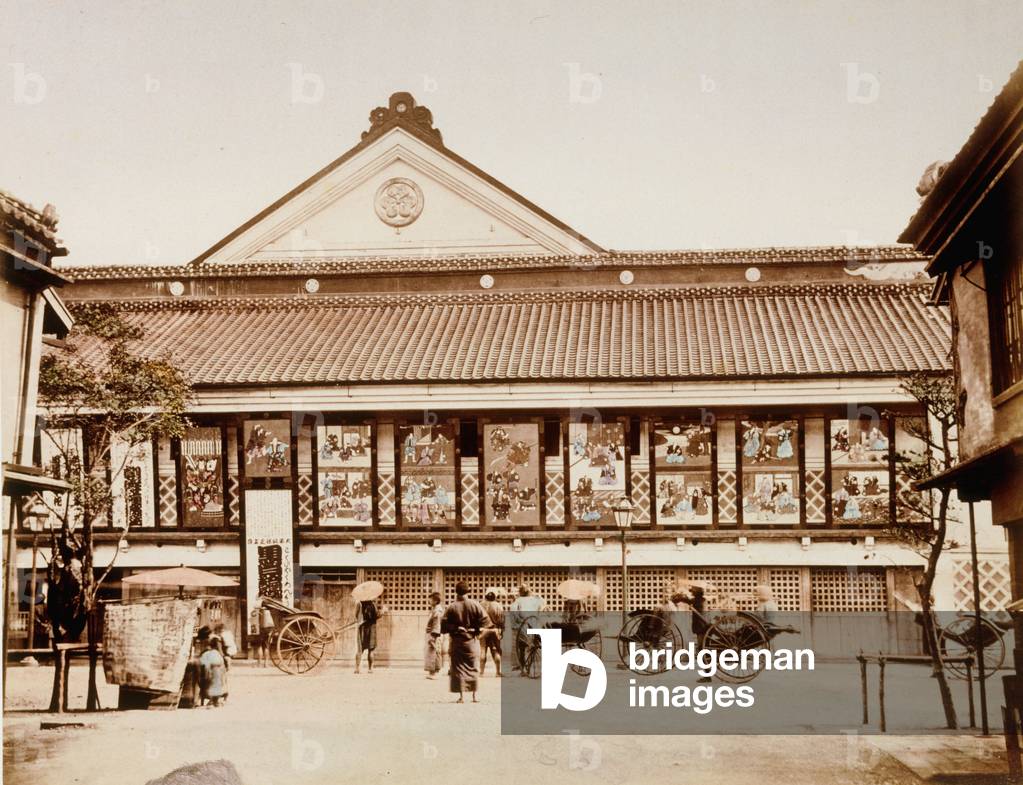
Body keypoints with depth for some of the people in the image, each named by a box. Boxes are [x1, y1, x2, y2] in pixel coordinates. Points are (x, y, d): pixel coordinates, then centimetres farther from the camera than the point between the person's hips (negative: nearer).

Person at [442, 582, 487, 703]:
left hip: (457, 642, -1)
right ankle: (474, 695, 9)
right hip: (472, 640, 1)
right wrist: (476, 629, 3)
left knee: (458, 668, 3)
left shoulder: (451, 607, -6)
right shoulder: (474, 605, -5)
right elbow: (484, 619, -10)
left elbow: (444, 625, -10)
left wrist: (455, 628, 2)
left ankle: (462, 696, -3)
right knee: (473, 668, 10)